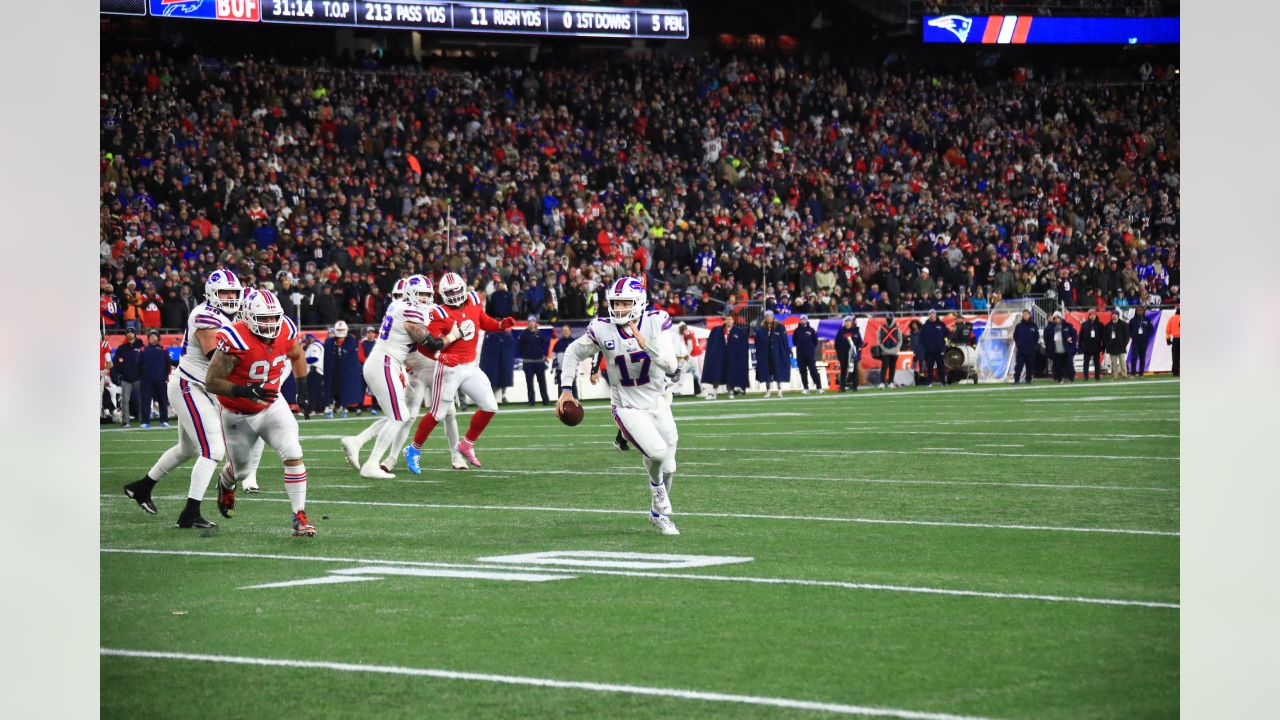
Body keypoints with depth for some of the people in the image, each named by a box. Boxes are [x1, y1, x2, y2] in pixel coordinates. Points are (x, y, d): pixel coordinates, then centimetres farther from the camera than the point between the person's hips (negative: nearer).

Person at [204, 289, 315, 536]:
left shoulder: (285, 330, -14)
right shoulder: (235, 341, -32)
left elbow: (296, 355, 11)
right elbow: (211, 381, -28)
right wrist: (244, 391, -39)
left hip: (272, 406, 3)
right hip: (239, 415, -3)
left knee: (293, 455, -18)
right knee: (241, 470, 17)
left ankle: (299, 515, -12)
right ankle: (225, 483, 55)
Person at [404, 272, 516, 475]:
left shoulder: (473, 301, 2)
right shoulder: (440, 314, -16)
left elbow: (484, 322, 20)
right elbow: (425, 343, -20)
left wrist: (501, 325, 2)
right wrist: (440, 356, -36)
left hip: (470, 367, 6)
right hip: (449, 369, -6)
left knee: (490, 408, 3)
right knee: (437, 414, -1)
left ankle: (467, 444, 20)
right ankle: (413, 450, 16)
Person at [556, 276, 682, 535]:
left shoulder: (656, 323, -14)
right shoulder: (602, 330, -14)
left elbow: (671, 365, -21)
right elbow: (574, 353, 4)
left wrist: (646, 344, -34)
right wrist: (566, 390, 0)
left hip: (659, 404, 2)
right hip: (627, 407, -2)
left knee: (668, 467, 10)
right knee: (657, 452, -26)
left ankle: (659, 513, 37)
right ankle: (656, 484, 8)